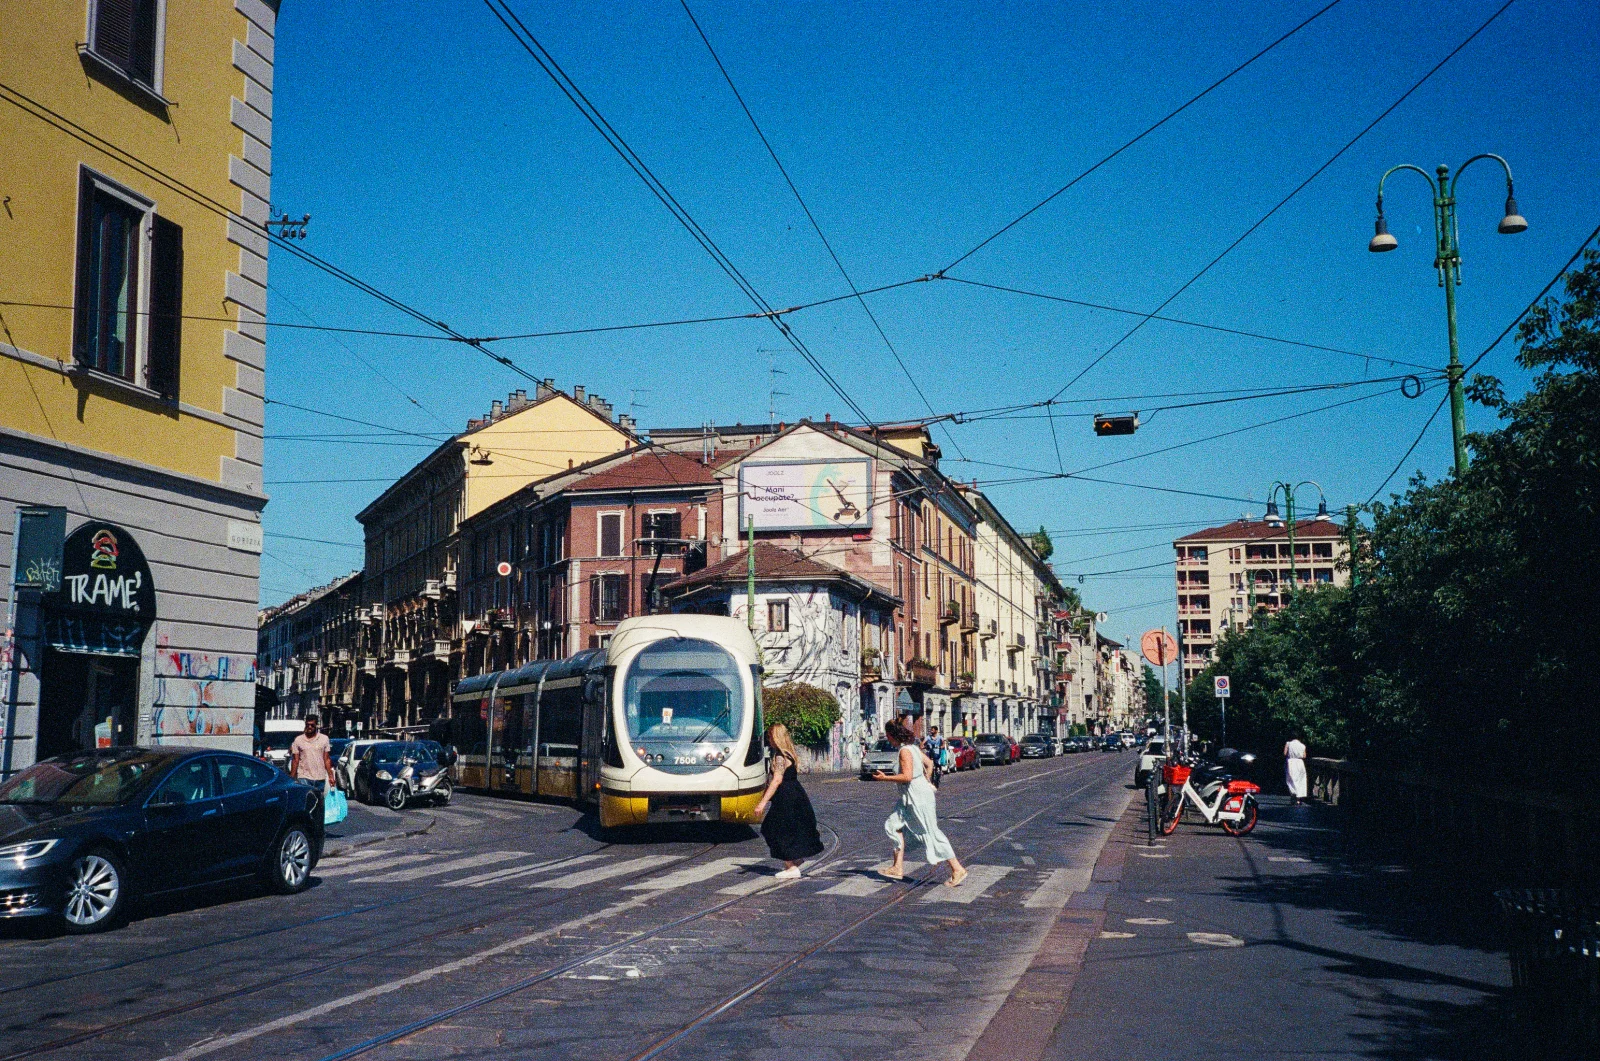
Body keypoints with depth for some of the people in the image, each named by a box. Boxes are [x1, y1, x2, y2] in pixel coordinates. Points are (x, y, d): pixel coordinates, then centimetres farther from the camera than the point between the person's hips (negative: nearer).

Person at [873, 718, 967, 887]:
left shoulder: (905, 751, -18)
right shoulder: (913, 747, 11)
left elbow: (907, 776, -25)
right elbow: (929, 764, 19)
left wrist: (885, 778, -19)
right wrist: (924, 782, 24)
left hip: (919, 798, -10)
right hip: (911, 799, 10)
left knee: (931, 834, -4)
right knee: (894, 825, 10)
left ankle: (957, 869, 1)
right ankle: (898, 868, 10)